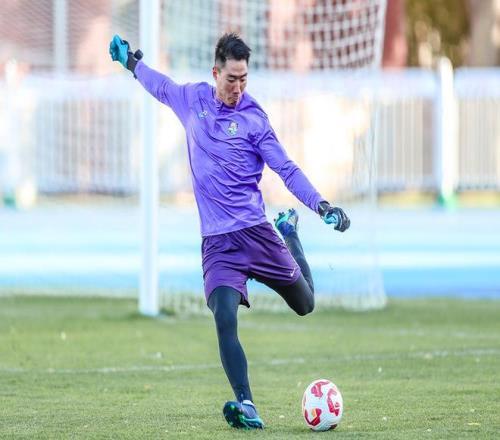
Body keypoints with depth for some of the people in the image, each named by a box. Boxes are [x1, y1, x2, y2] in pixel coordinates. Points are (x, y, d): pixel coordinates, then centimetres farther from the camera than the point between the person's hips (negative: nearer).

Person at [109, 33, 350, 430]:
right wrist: (130, 61, 42)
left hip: (254, 231, -1)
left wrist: (321, 205, -17)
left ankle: (290, 232, 43)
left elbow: (287, 169, -5)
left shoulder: (253, 118, -4)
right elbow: (161, 86, 28)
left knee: (304, 304, 13)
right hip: (217, 240, 1)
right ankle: (245, 404, -22)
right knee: (225, 317, -22)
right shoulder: (192, 99, 5)